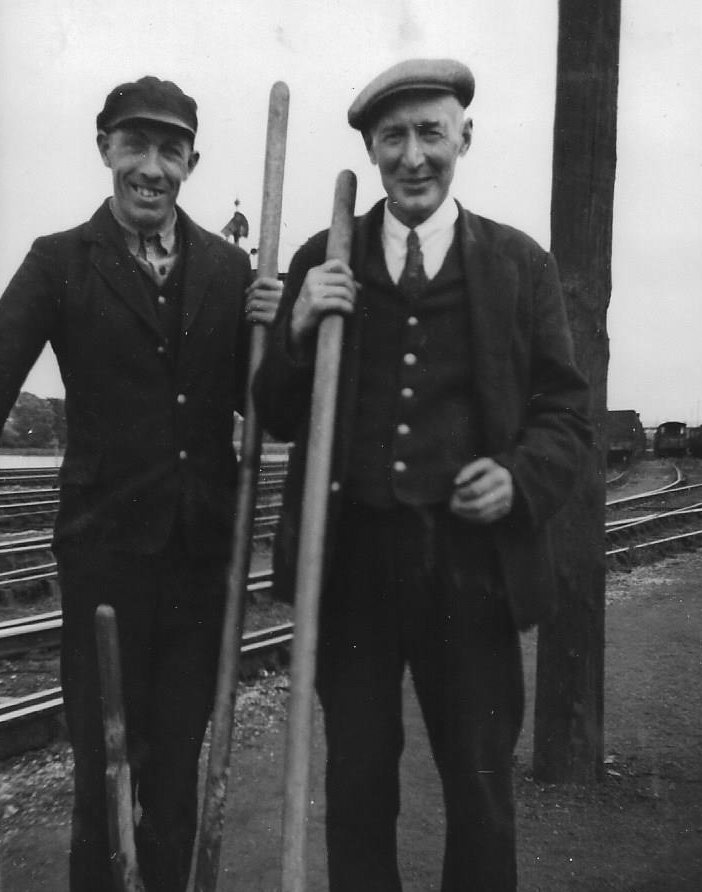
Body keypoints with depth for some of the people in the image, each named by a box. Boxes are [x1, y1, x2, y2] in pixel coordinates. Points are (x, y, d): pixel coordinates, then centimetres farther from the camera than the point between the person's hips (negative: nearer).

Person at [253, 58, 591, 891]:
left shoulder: (520, 264, 3)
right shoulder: (322, 262, 5)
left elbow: (565, 410, 5)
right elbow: (277, 418, 5)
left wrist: (521, 478, -15)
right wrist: (298, 328, -13)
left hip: (471, 561, 0)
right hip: (348, 560, 1)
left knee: (480, 791, 14)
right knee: (355, 785, 16)